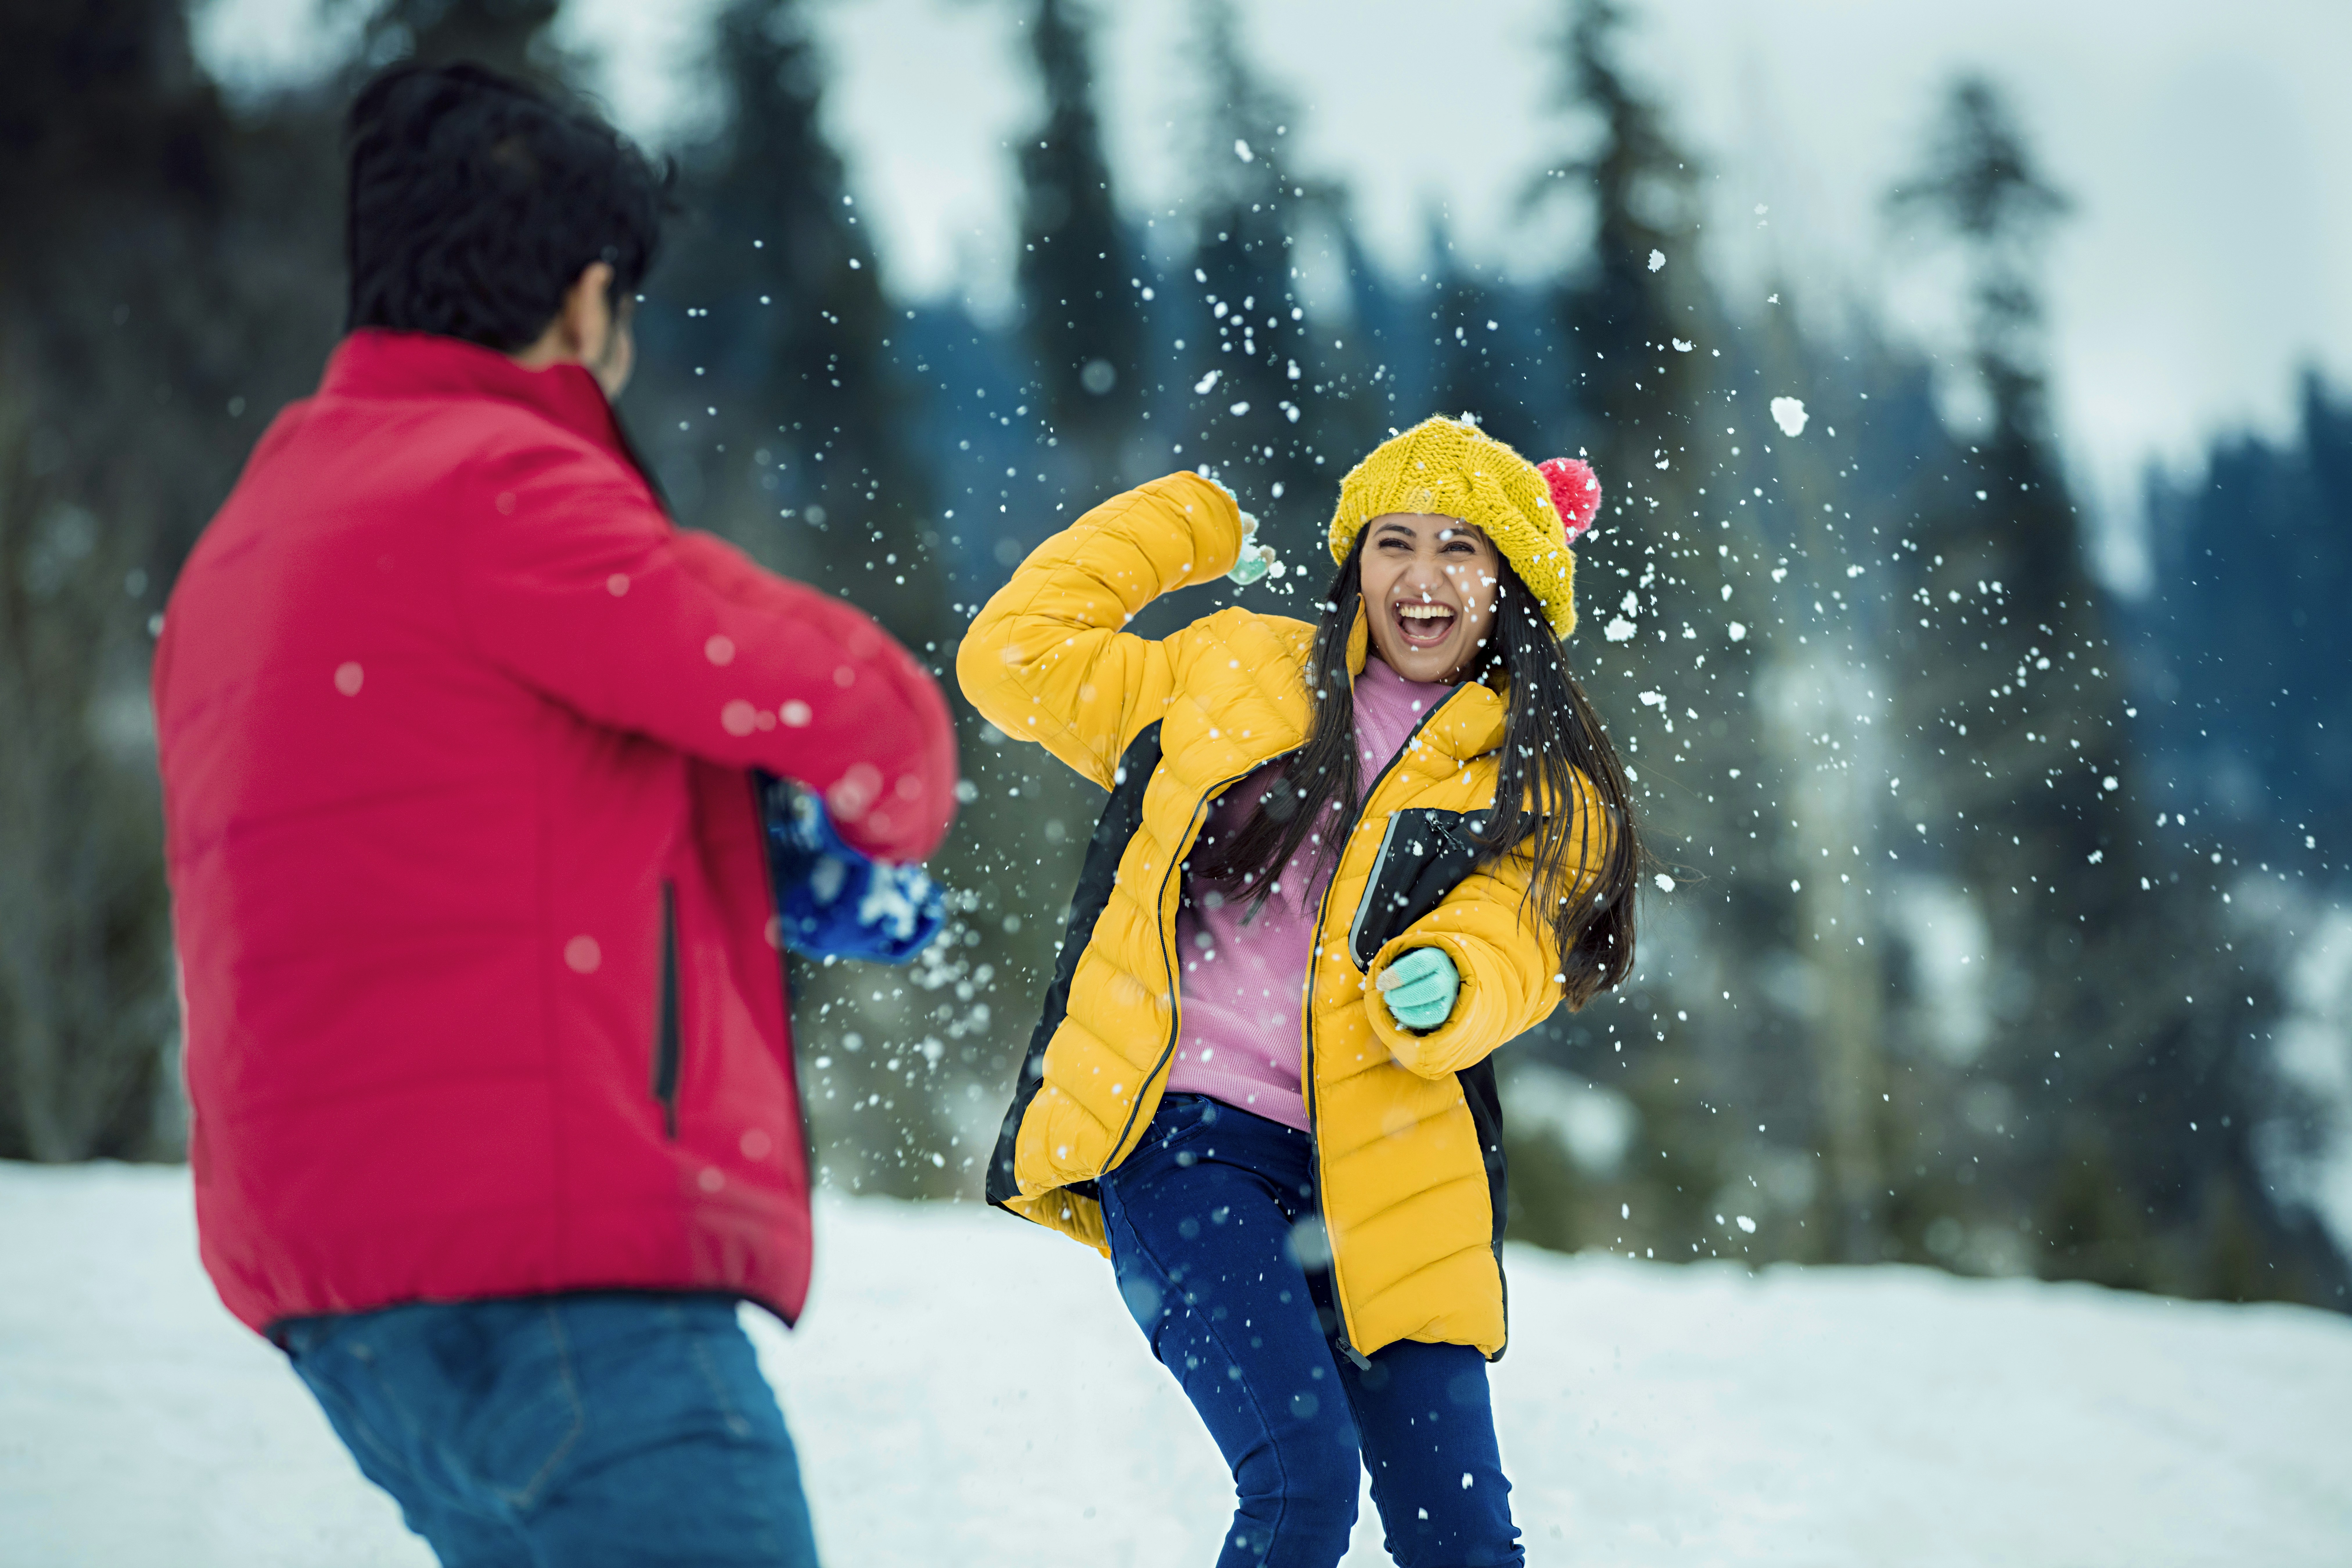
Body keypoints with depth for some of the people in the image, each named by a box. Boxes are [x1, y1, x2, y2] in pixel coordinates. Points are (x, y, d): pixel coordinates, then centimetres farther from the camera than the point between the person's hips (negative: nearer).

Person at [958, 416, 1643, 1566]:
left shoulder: (1542, 789, 11)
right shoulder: (1236, 673, 13)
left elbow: (1505, 952, -5)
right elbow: (1016, 656, 15)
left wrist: (1444, 989, -28)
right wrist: (1187, 523, 19)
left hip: (1378, 1183, 2)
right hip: (1186, 1139, -2)